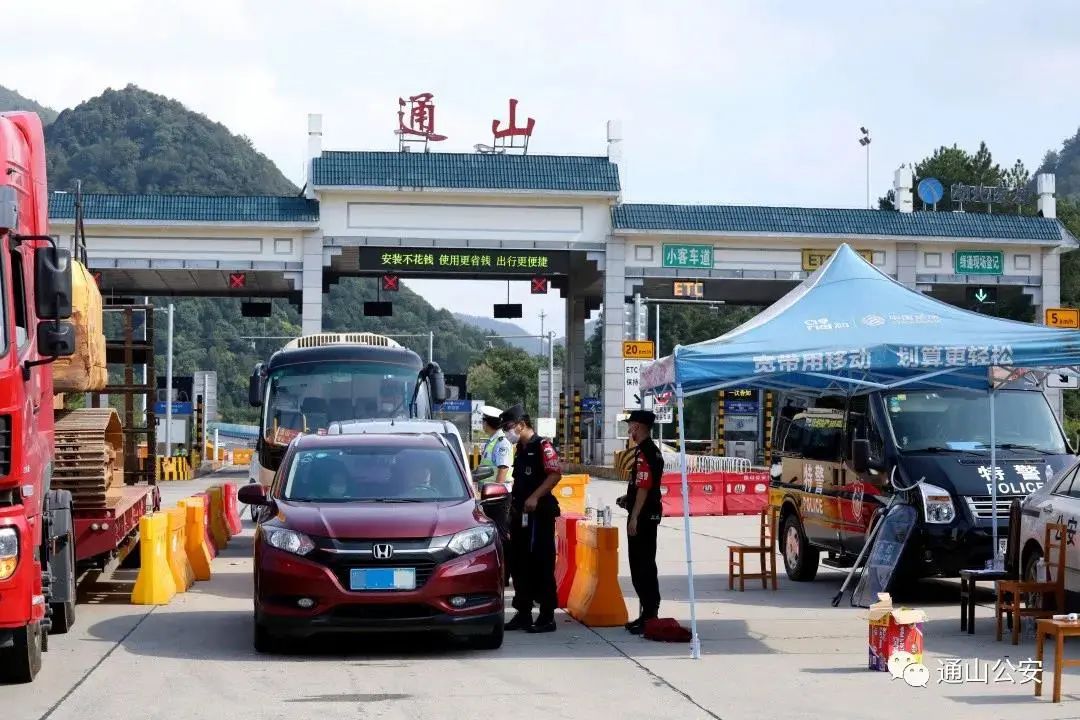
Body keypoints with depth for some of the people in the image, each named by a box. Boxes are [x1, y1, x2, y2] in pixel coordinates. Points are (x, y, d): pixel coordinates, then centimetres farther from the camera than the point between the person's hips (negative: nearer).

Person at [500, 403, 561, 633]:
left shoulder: (542, 446, -10)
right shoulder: (520, 449, 18)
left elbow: (555, 474, -20)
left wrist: (535, 497, -25)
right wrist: (514, 501, 18)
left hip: (539, 513, -9)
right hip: (521, 514, 9)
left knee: (541, 566, -7)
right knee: (518, 565, 11)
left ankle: (547, 617, -3)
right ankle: (523, 614, 18)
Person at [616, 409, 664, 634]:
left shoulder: (643, 452, -17)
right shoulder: (653, 450, 15)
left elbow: (644, 487, -22)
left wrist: (634, 517, -22)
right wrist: (628, 499, 17)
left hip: (642, 516, -10)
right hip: (650, 514, 10)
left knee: (642, 566, -6)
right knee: (645, 565, 14)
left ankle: (650, 615, -4)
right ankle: (649, 613, 19)